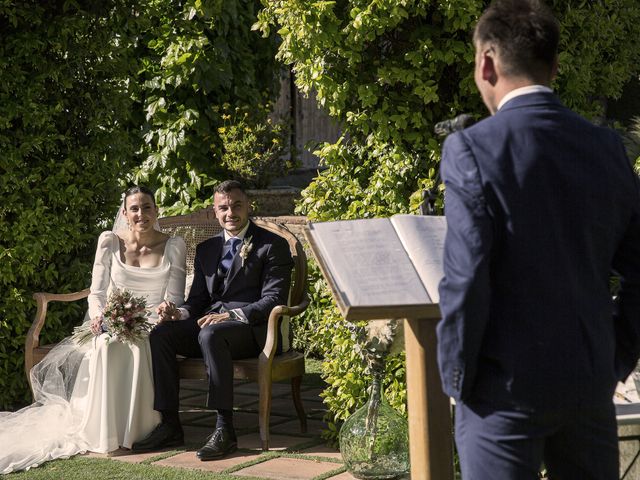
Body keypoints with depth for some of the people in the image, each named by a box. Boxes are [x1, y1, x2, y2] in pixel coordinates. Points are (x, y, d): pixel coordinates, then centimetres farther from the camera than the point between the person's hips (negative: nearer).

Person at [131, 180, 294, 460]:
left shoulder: (273, 245, 1)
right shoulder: (206, 249, 20)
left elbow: (274, 300, -8)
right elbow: (198, 299, 19)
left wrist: (231, 315, -21)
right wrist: (180, 313, -6)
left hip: (252, 328, -6)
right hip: (210, 320, 6)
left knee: (211, 334, -37)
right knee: (161, 334, -21)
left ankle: (225, 429, -35)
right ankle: (169, 425, -21)